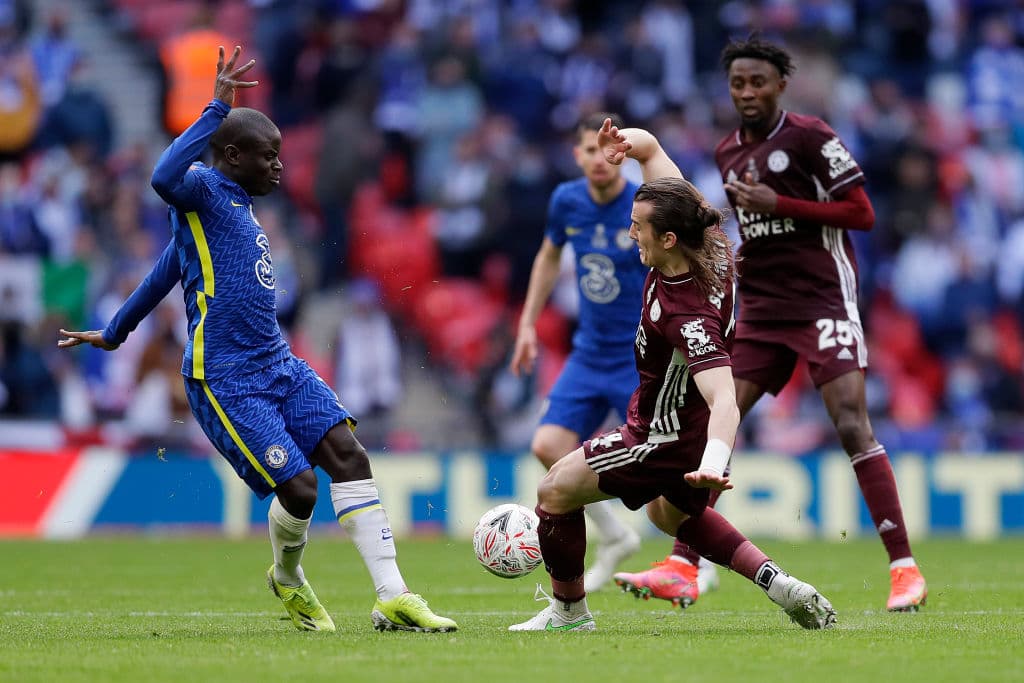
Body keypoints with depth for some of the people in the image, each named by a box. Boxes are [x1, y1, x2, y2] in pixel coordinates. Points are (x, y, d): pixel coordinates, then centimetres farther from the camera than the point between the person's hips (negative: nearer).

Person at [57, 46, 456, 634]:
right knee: (298, 487, -14)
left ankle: (393, 599, -11)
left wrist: (114, 333, 41)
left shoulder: (238, 206, 20)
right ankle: (288, 580, 20)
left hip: (279, 366, 9)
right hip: (225, 381, -9)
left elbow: (166, 273, 31)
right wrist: (218, 110, -28)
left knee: (348, 454, -9)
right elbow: (165, 178, -32)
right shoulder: (203, 190, -5)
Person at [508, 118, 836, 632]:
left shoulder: (687, 314, -39)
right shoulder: (708, 240, -16)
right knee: (672, 513, 32)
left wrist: (712, 464, -64)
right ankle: (780, 586, 19)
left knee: (555, 490, 3)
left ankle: (568, 610, 20)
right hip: (690, 428, 10)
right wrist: (625, 142, -29)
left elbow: (725, 400, -48)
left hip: (669, 439, -10)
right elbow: (649, 146, -7)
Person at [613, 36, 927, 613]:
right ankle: (680, 568, 2)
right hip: (762, 309, 7)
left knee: (852, 426, -17)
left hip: (824, 300, -7)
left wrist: (777, 204, -17)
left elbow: (862, 213, -11)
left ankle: (905, 570, -13)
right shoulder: (728, 153, 14)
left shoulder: (811, 137, -7)